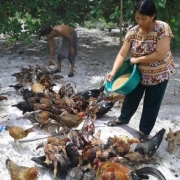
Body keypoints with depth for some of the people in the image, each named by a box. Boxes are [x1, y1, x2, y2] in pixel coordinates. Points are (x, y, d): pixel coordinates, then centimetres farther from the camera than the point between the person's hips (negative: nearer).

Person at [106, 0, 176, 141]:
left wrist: (137, 59, -24)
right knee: (131, 98, 21)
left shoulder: (162, 28, -25)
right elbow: (122, 54, -13)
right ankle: (123, 118, 48)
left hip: (158, 75, -4)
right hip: (138, 73, 4)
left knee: (151, 104, 11)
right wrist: (113, 71, -27)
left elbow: (161, 54, -31)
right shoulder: (133, 32, -12)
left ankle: (144, 131, 30)